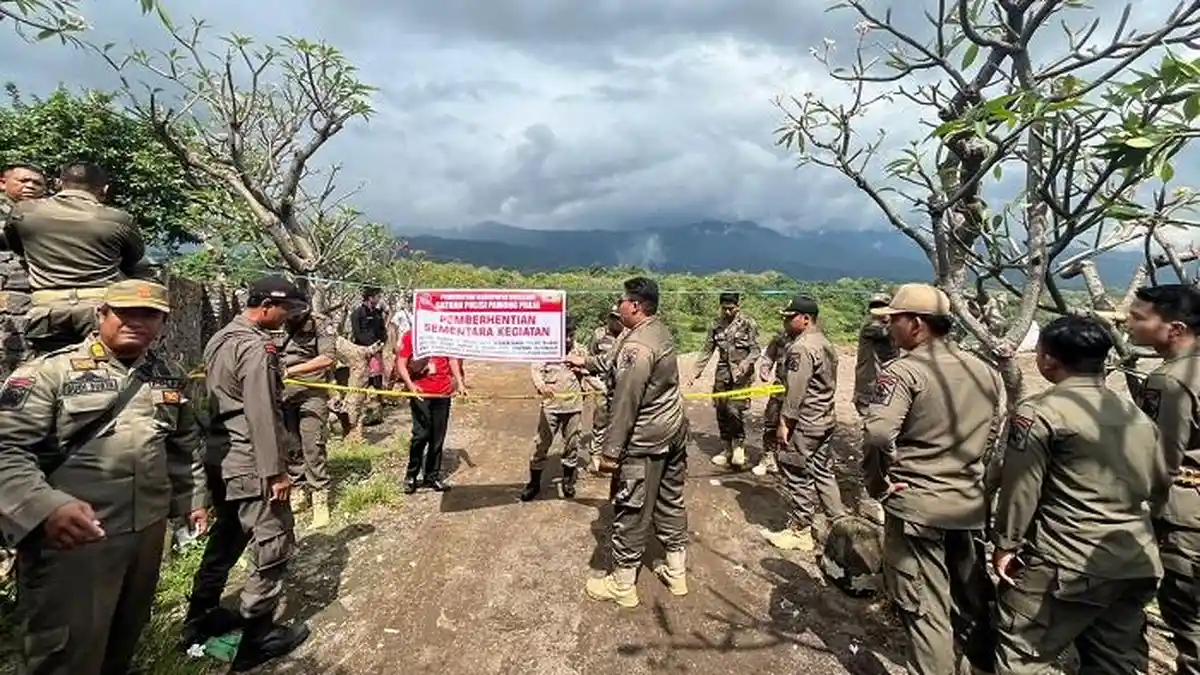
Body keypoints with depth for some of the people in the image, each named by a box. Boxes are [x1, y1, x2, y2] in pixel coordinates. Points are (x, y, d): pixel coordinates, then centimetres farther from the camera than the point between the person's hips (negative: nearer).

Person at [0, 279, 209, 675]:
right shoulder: (51, 370, -10)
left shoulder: (171, 378, 7)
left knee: (123, 643, 23)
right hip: (70, 537, -5)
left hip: (149, 531, 5)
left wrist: (193, 497, 14)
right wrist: (43, 507, -31)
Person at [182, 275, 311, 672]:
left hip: (220, 461, 10)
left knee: (226, 539, 23)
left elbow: (217, 399, 17)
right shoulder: (256, 348, -20)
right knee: (274, 546, 1)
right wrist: (275, 472, -18)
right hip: (250, 467, -10)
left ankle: (199, 621, 38)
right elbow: (263, 417, -22)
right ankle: (257, 638, 12)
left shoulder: (220, 339, 10)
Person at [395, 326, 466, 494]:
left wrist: (459, 382, 4)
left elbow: (453, 360, 14)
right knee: (421, 434, -5)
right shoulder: (409, 336, -1)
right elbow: (400, 364, -2)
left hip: (443, 392, 3)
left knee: (438, 437, 8)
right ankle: (411, 476, 15)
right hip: (420, 392, -3)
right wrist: (410, 384, -16)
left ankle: (432, 476, 21)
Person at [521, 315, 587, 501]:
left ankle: (568, 480, 32)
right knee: (541, 444, 4)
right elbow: (535, 368, -19)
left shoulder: (580, 351, 3)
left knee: (572, 445, 13)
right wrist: (540, 384, -38)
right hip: (551, 406, -2)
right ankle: (534, 482, 19)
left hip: (574, 407, 3)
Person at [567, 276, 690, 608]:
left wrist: (610, 451, -19)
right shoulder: (660, 331, 6)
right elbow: (617, 363, 20)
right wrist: (586, 362, 25)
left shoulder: (637, 346, -24)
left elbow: (625, 404, -24)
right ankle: (676, 573, 36)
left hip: (645, 441, -10)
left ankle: (622, 585, 22)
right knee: (670, 502, 20)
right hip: (674, 431, 10)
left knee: (631, 512, 6)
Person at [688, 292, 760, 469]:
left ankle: (739, 444, 10)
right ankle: (726, 448, 20)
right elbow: (707, 350, 11)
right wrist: (696, 372, 5)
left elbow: (755, 349, -6)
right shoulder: (717, 325, 8)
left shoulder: (748, 323, -3)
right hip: (722, 372, 4)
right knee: (721, 411, 6)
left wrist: (746, 362, -26)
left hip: (740, 373, -4)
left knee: (734, 409, -14)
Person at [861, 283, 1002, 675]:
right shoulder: (984, 371, 7)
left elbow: (877, 434, -29)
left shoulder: (905, 371, -17)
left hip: (916, 504, -7)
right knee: (973, 601, 24)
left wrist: (877, 481, -14)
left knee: (925, 610, 6)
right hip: (970, 504, 7)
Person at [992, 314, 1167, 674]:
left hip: (1070, 563, -7)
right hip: (1138, 563, 8)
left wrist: (1006, 544, -4)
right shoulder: (1137, 413, 9)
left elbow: (1020, 487, -13)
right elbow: (1159, 486, 19)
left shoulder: (1040, 411, -14)